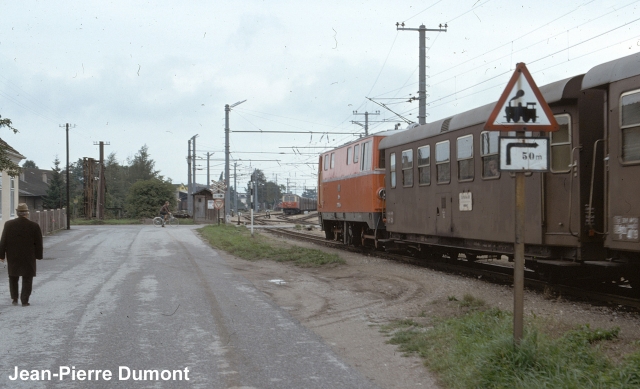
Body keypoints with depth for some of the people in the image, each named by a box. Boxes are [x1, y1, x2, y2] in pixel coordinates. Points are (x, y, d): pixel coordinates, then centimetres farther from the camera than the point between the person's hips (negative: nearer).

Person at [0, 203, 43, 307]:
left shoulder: (8, 225, -4)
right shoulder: (34, 226, -9)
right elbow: (38, 243, -3)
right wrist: (38, 255, 7)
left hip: (13, 257, 2)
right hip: (28, 257, -2)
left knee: (13, 277, 18)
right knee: (27, 279, 5)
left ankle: (14, 298, 17)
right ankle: (24, 300, 1)